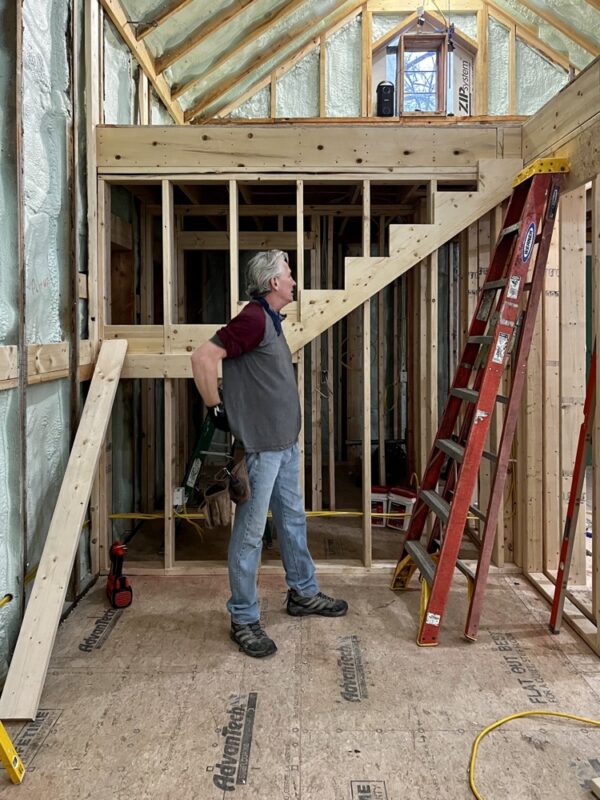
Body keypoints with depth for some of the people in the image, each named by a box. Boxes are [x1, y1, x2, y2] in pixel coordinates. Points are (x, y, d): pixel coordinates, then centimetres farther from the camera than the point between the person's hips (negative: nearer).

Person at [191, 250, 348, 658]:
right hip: (259, 448, -10)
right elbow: (203, 357, -24)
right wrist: (216, 408, -16)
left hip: (286, 443, 10)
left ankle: (303, 593, 37)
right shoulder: (253, 319, -17)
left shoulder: (272, 321, 13)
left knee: (294, 520, 20)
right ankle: (244, 619, 12)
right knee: (250, 534, 0)